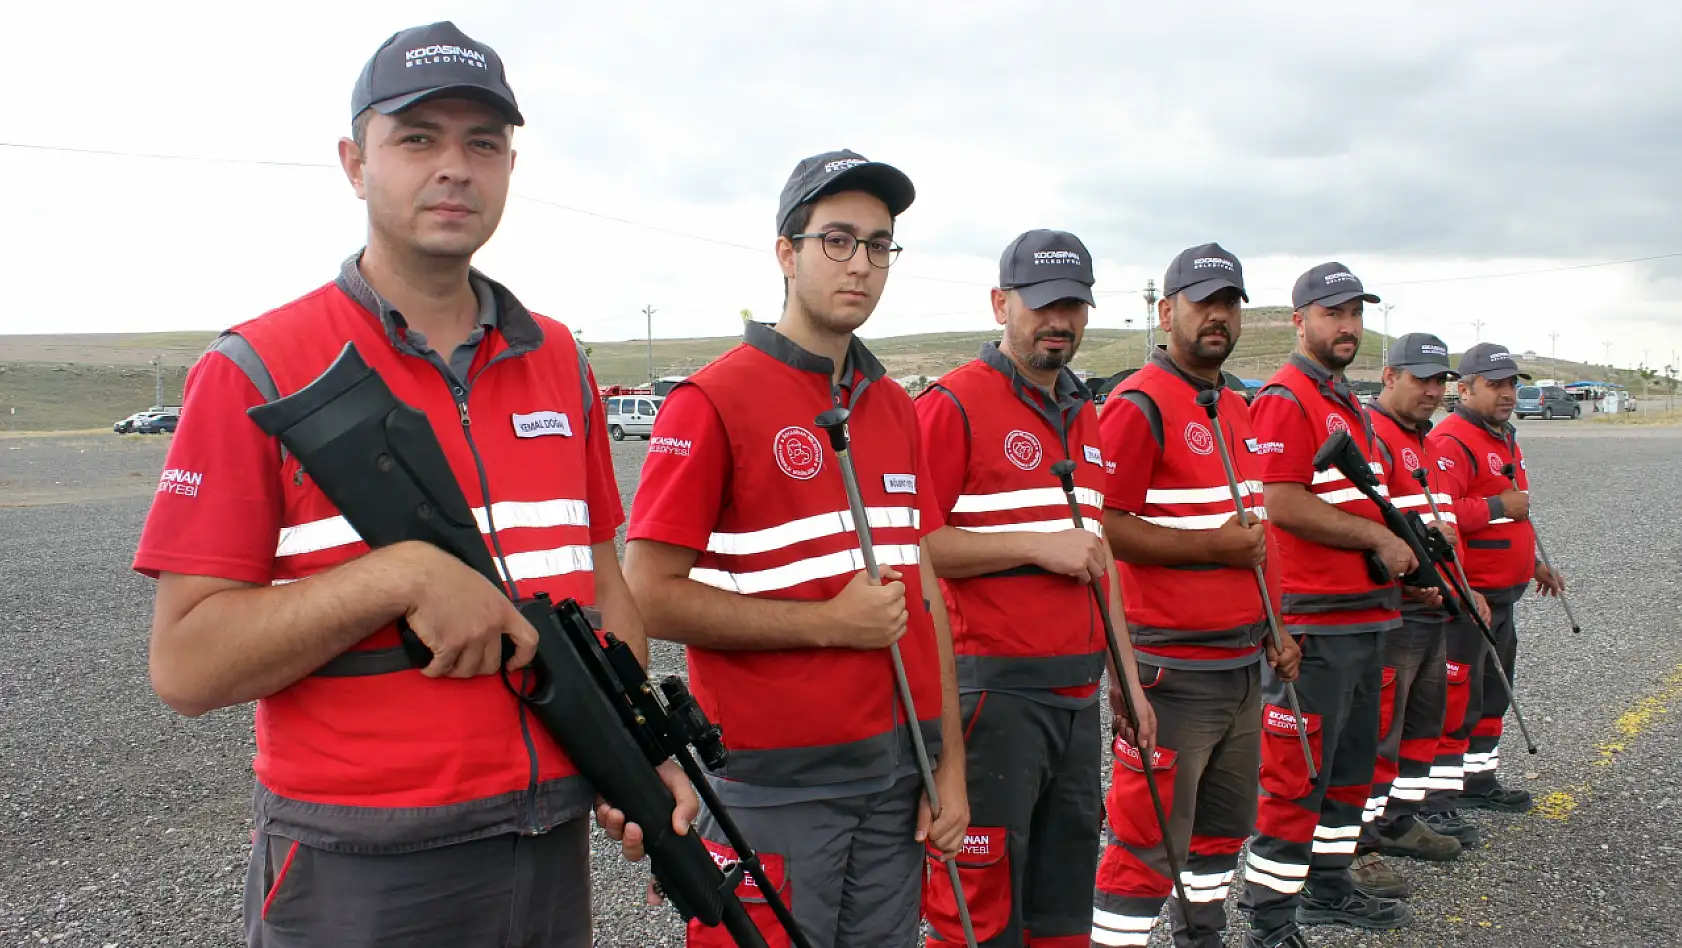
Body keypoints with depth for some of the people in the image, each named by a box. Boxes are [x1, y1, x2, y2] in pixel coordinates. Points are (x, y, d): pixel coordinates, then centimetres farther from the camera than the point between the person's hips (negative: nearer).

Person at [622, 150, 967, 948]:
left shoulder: (896, 408, 10)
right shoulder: (713, 400, -9)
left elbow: (923, 590, 11)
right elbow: (650, 596, -13)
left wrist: (950, 763, 8)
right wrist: (829, 623, -14)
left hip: (899, 772, 6)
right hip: (775, 783, -6)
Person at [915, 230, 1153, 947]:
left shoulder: (1084, 415, 16)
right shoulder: (953, 404, -9)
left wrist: (1126, 674, 19)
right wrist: (1038, 544, -17)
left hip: (1079, 694, 8)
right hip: (993, 690, -8)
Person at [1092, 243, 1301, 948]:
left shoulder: (1238, 409, 16)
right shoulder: (1140, 405, -13)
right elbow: (1099, 525, -20)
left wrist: (1274, 627, 19)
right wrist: (1214, 546, -20)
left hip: (1244, 663, 9)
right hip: (1173, 669, -9)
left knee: (1226, 823, 19)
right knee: (1151, 843, -4)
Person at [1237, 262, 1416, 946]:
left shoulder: (1347, 402, 19)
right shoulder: (1284, 399, -12)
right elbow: (1283, 505, -22)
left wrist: (1400, 552, 12)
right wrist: (1378, 538, -15)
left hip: (1366, 615, 10)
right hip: (1314, 622, -10)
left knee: (1352, 762, 19)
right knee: (1297, 777, -6)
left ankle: (1328, 888, 34)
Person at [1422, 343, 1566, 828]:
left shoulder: (1505, 439, 18)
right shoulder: (1451, 441, -17)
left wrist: (1534, 563, 27)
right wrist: (1497, 506, -23)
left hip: (1501, 594, 10)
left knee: (1492, 693, 19)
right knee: (1458, 697, -8)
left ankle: (1479, 780, 33)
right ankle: (1439, 798, -2)